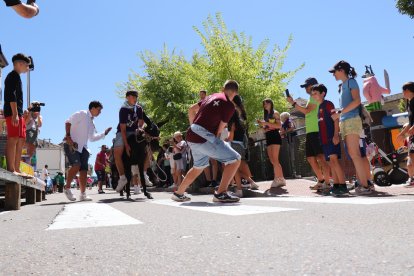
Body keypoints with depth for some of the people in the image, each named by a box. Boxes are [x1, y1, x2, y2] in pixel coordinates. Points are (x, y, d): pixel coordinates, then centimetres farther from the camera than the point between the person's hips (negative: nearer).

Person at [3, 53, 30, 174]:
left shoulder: (14, 76, 26)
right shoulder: (14, 75, -3)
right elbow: (11, 95, -16)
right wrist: (15, 114, -23)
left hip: (17, 113, 10)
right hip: (13, 112, -10)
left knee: (21, 140, 7)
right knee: (13, 139, -15)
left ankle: (16, 169, 6)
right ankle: (11, 169, -19)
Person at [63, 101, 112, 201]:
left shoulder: (91, 122, 23)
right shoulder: (82, 114, -1)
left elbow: (92, 138, 24)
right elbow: (68, 122, -11)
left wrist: (104, 133, 18)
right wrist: (68, 136, -20)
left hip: (83, 147, 8)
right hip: (72, 145, -8)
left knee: (84, 170, 0)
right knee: (76, 165, -23)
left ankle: (83, 194, 4)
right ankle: (67, 188, -7)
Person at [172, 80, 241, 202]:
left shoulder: (212, 97, 18)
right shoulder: (229, 105, -5)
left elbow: (191, 110, 24)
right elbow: (219, 129, -7)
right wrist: (215, 142, 8)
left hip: (191, 136, 9)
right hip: (204, 137, -9)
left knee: (199, 167, 29)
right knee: (235, 159, -4)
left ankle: (179, 194, 38)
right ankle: (220, 193, -10)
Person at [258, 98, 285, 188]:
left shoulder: (275, 113, 0)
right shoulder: (266, 115, 21)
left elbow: (279, 125, -12)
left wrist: (266, 123, -17)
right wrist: (261, 124, 4)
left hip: (275, 137, -8)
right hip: (268, 138, 8)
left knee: (275, 160, -14)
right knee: (273, 161, 3)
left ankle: (277, 179, -15)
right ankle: (281, 179, 6)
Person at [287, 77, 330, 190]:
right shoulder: (312, 97, 23)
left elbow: (306, 110, -15)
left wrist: (293, 103, -12)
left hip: (316, 131, -10)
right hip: (310, 131, 10)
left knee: (320, 157, -13)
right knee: (310, 157, 10)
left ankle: (327, 182, -12)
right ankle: (321, 180, 18)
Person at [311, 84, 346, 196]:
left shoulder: (328, 104, -3)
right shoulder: (319, 108, 21)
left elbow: (336, 119, -11)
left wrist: (336, 135, -21)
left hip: (331, 137, -9)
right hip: (324, 139, 9)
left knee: (334, 159, -17)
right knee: (331, 162, 7)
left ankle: (343, 186, -18)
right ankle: (336, 185, 10)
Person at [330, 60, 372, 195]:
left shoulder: (351, 81, -2)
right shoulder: (342, 86, 22)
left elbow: (357, 101, -15)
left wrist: (339, 113, -16)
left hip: (352, 120, -8)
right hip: (344, 122, 8)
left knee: (353, 154, -14)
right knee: (355, 154, 4)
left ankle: (365, 185, -12)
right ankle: (362, 183, 6)